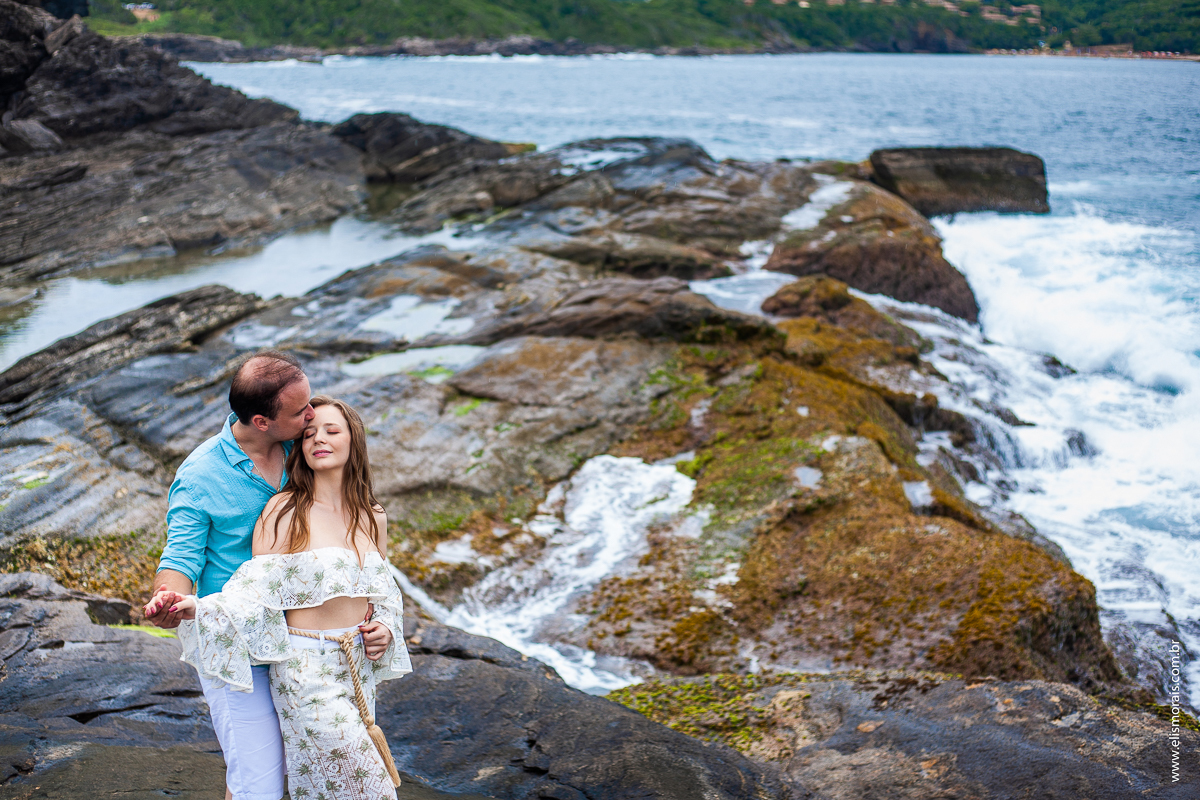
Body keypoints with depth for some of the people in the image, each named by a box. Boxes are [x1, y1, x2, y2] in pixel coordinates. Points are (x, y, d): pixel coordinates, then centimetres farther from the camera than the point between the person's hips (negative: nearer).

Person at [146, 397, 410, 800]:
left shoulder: (372, 516, 6)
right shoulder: (283, 511, -9)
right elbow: (257, 597, -12)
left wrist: (386, 628, -2)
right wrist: (193, 608, -28)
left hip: (358, 668, 5)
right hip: (306, 671, -5)